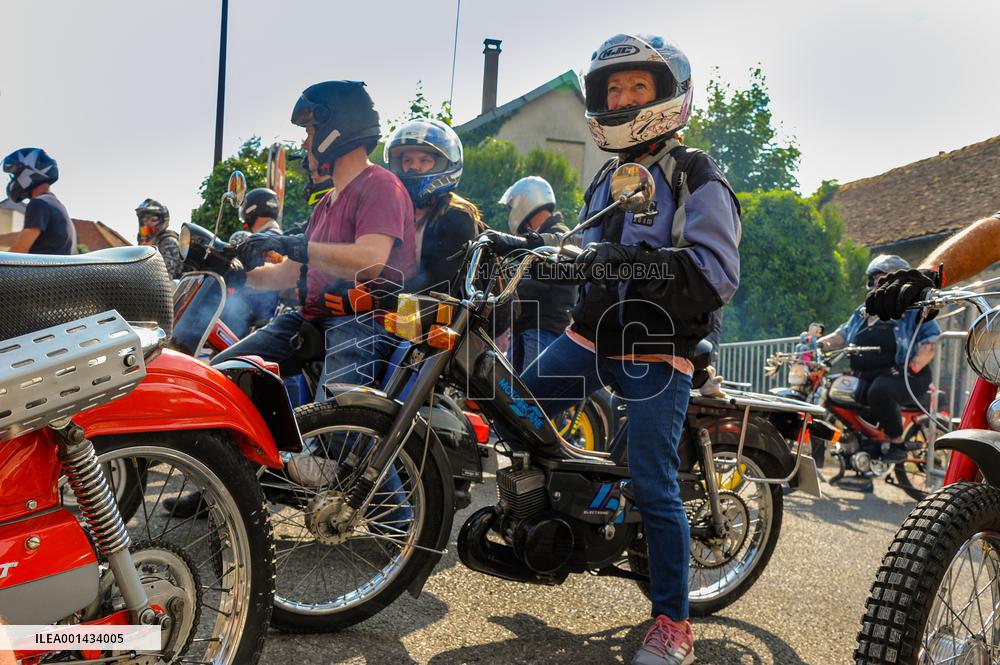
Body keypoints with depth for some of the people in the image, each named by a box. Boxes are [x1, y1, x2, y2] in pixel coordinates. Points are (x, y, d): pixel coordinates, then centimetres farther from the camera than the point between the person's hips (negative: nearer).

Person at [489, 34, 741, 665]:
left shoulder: (697, 178, -5)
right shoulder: (607, 179, 20)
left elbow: (717, 273, -19)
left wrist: (634, 263, -32)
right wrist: (524, 245, 14)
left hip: (657, 351, -7)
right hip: (592, 337, 7)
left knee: (654, 488, -7)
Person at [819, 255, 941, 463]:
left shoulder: (914, 309, 1)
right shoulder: (863, 311, 20)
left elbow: (931, 339, -7)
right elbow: (843, 335, 18)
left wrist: (913, 367, -20)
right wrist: (818, 345, 0)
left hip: (905, 376, -6)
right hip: (866, 376, 6)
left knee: (879, 391, -37)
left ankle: (898, 444, -19)